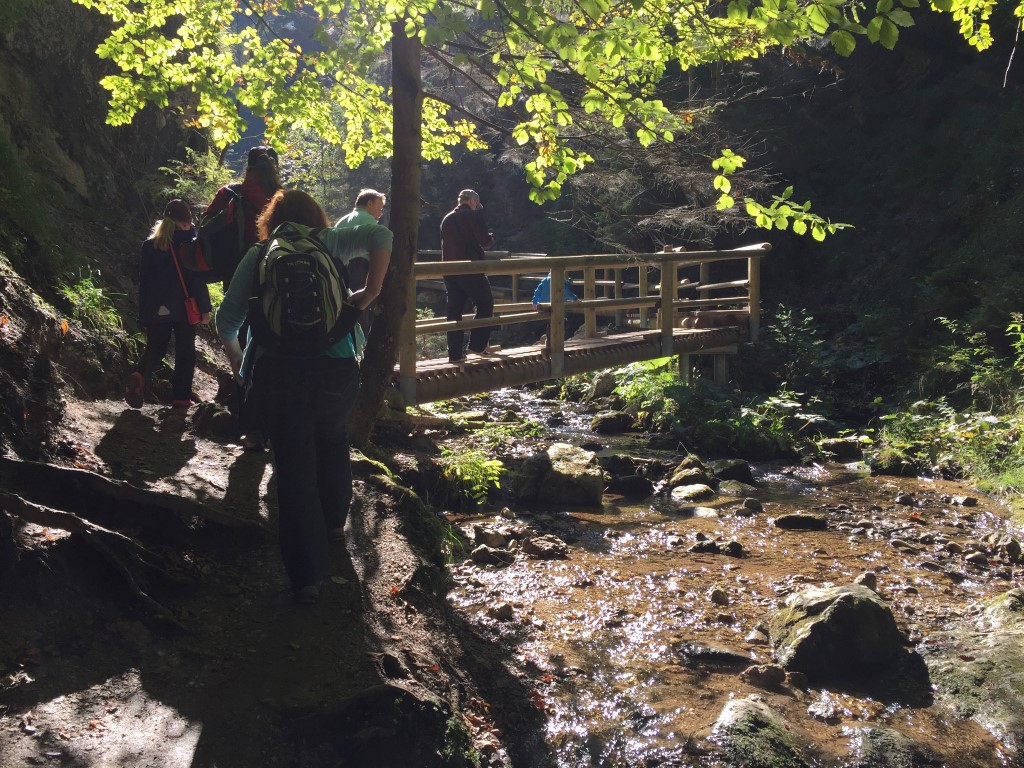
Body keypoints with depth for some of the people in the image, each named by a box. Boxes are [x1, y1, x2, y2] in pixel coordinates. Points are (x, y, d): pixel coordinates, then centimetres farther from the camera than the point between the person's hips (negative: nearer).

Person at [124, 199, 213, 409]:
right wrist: (204, 308, -7)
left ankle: (140, 376, -18)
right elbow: (198, 278, -9)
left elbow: (144, 281, 11)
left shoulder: (150, 245, 9)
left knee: (154, 349, 11)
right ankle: (181, 396, 4)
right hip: (184, 309, -3)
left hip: (156, 310, 4)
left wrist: (144, 315, 15)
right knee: (185, 352, 7)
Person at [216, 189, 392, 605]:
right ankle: (334, 523, 46)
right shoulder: (328, 243, 8)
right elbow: (381, 236, -5)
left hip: (277, 371, -1)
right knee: (332, 443, 28)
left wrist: (236, 358, 21)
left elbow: (227, 318, 4)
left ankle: (307, 576, 5)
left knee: (294, 465, 4)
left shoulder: (258, 255, 9)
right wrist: (370, 293, 0)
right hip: (336, 368, 1)